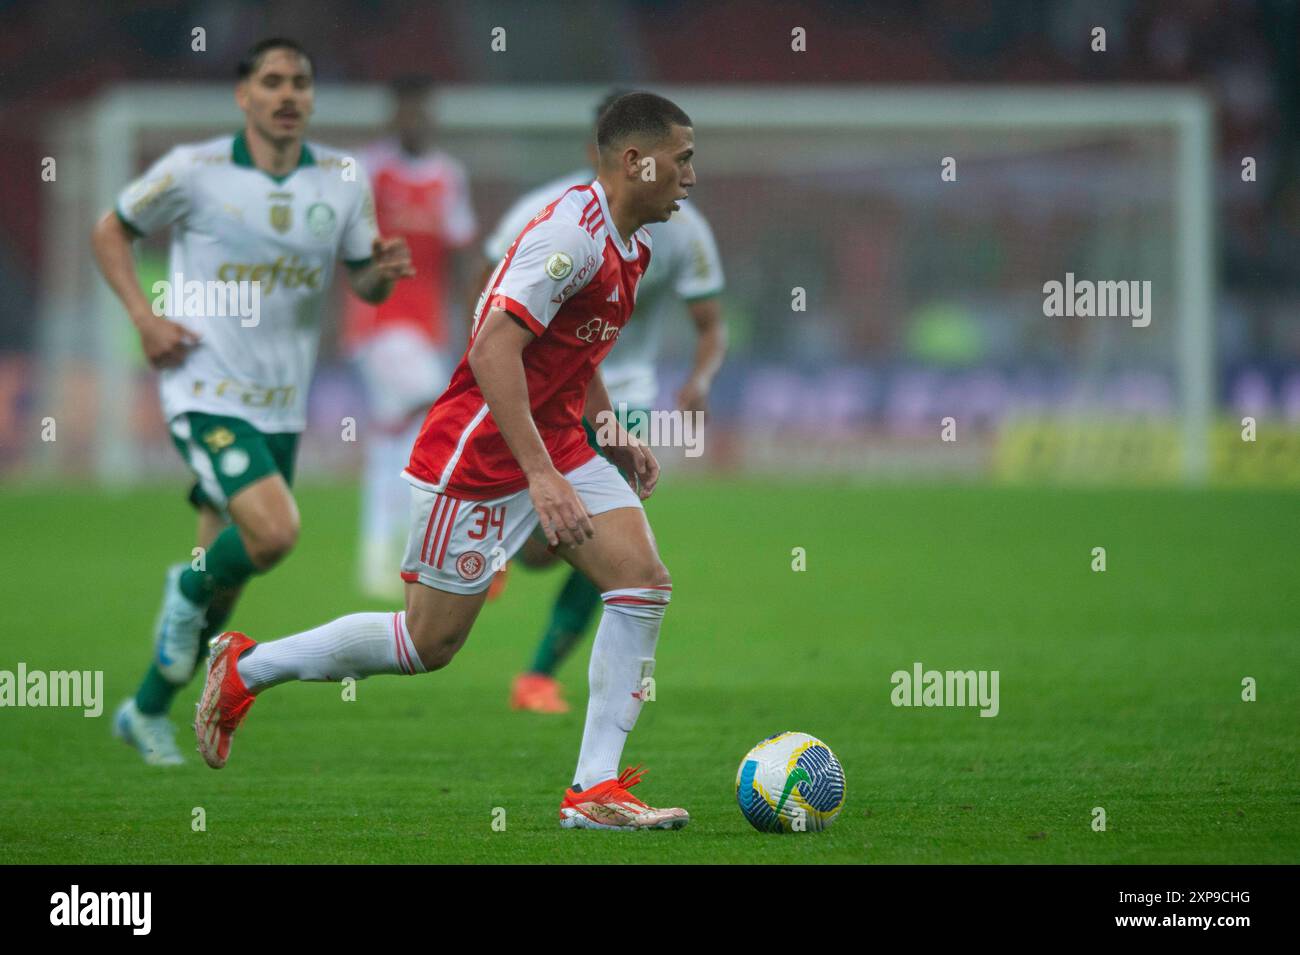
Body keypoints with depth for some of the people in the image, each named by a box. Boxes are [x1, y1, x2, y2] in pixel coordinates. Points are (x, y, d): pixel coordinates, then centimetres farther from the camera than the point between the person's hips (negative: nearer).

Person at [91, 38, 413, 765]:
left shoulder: (344, 180, 2)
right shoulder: (194, 171, -7)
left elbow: (365, 284, 10)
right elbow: (112, 232, 6)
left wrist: (386, 271, -14)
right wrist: (145, 317, -8)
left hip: (281, 406, 5)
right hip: (207, 395, -5)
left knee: (225, 581, 11)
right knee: (275, 530, -26)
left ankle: (148, 712, 29)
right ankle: (191, 586, 7)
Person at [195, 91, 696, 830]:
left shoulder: (632, 243, 9)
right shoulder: (573, 236, -22)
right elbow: (493, 352, -29)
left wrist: (616, 436, 15)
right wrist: (541, 477, -32)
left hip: (554, 445, 9)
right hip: (479, 456, -9)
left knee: (644, 582, -9)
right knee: (429, 643, 0)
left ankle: (594, 790, -8)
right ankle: (245, 668, 20)